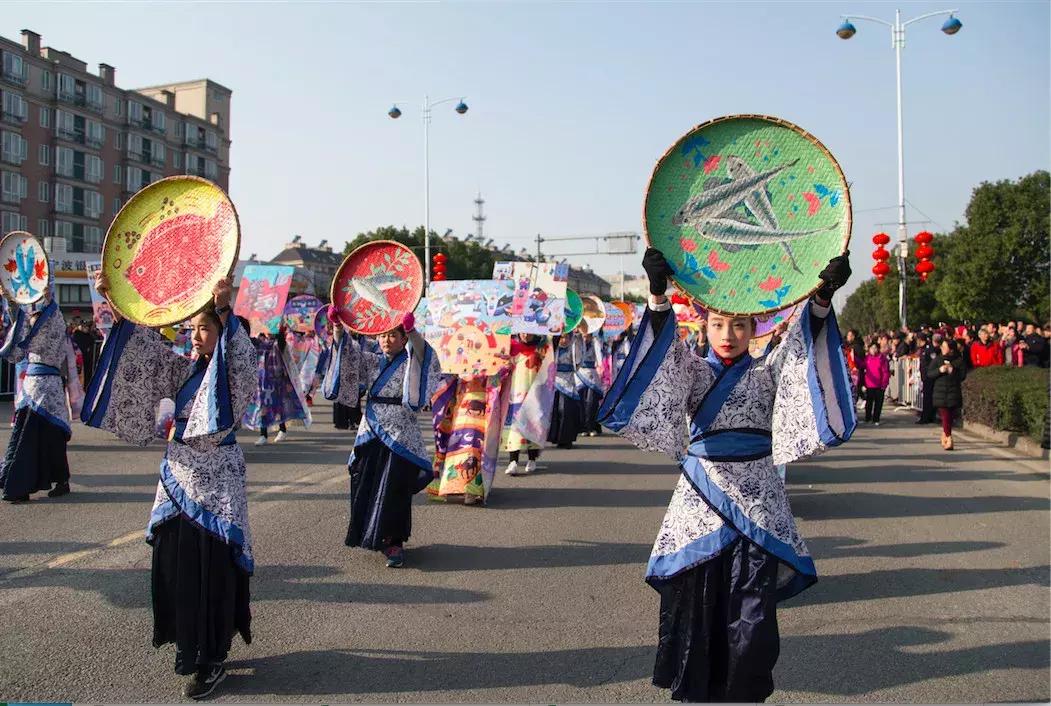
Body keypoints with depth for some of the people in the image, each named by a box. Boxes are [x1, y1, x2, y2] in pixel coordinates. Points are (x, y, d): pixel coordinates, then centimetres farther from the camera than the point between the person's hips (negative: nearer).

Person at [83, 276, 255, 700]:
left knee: (211, 570, -3)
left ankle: (212, 660, 8)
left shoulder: (234, 369, -8)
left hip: (216, 479, -7)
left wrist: (225, 311, -46)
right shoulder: (184, 369, 11)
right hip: (178, 474, 7)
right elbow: (145, 345, 7)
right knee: (174, 564, 11)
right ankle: (188, 645, 28)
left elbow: (240, 354, -31)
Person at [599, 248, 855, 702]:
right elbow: (665, 345, -12)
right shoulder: (692, 372, 7)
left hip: (756, 506, 0)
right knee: (695, 609, 4)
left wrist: (823, 296, -28)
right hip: (701, 502, 0)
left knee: (752, 619, -2)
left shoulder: (768, 372, 8)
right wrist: (658, 291, -30)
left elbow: (803, 340, -9)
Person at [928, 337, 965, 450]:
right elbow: (929, 373, 0)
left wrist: (952, 371, -14)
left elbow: (963, 375, -1)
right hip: (940, 391, 0)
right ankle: (949, 439, -11)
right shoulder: (937, 359, 5)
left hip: (954, 391, 0)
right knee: (945, 416, -7)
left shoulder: (959, 360, 2)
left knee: (949, 416, 5)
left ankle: (944, 435, 23)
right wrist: (940, 370, -15)